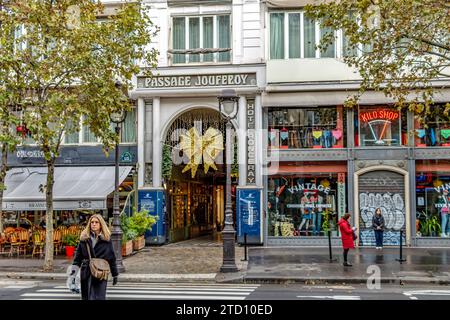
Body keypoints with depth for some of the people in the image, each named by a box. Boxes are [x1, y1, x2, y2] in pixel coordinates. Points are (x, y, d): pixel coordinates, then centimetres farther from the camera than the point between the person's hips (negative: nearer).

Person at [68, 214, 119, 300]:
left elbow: (112, 257, 7)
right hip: (86, 273, 2)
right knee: (86, 297, 10)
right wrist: (73, 271, -4)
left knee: (99, 297, -8)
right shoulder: (84, 238, 5)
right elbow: (78, 257, 4)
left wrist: (115, 274, 9)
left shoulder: (106, 239, 2)